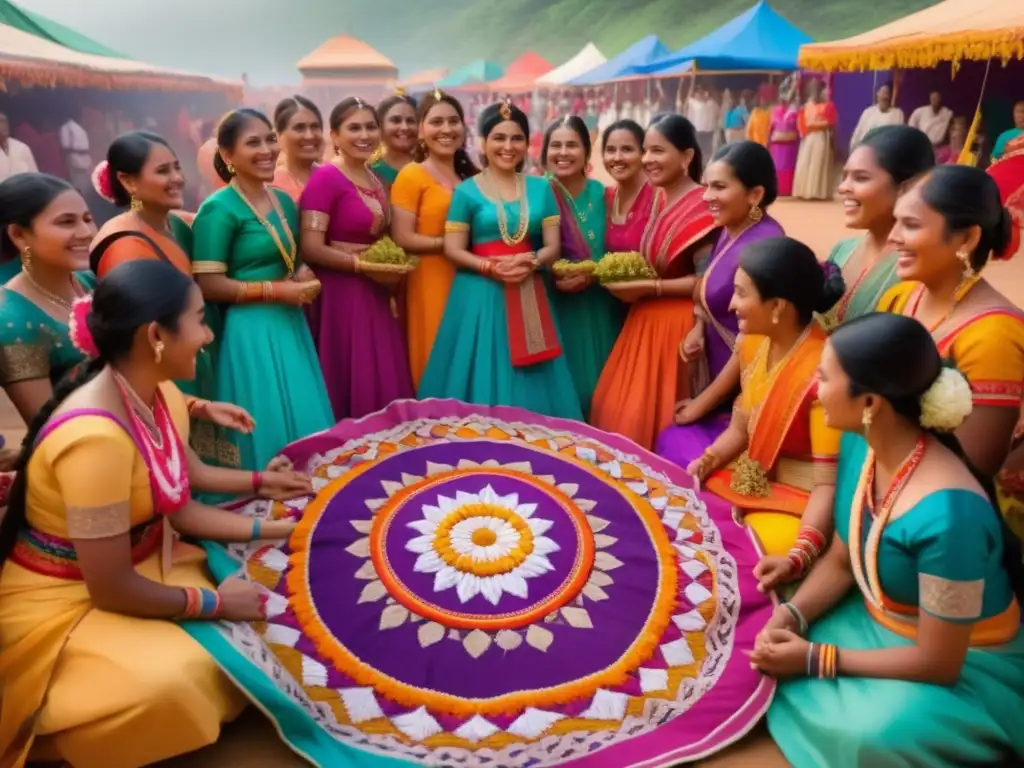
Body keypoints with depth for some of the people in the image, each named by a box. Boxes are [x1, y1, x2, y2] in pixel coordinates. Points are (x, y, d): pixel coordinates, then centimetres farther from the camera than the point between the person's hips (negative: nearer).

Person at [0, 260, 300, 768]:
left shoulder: (164, 396, -6)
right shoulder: (94, 437, -35)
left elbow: (180, 509, 1)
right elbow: (111, 588, -28)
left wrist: (274, 530, -4)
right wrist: (213, 603, -16)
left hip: (141, 565, 8)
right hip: (62, 602, -8)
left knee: (260, 603, -2)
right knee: (174, 681, -28)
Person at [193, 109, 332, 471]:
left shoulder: (284, 201, 11)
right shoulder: (218, 209, -12)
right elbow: (209, 285, -16)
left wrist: (303, 278, 2)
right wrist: (275, 290, -17)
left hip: (290, 323, 8)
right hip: (250, 331, -7)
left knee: (308, 425, 13)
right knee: (268, 432, 0)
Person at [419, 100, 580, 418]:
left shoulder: (540, 188, 9)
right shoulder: (467, 191, 0)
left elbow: (553, 246, 6)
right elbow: (453, 250, -4)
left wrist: (531, 263, -15)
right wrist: (492, 267, -19)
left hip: (530, 296, 3)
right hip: (481, 296, -3)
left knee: (531, 389, 6)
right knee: (485, 383, 1)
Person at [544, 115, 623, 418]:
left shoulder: (601, 193, 3)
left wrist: (593, 275, -14)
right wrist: (555, 278, -19)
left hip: (599, 308, 3)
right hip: (556, 307, -2)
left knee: (599, 382, 10)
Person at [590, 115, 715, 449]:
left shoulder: (700, 206, -16)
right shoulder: (658, 199, 9)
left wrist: (648, 288, -18)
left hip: (676, 325, -8)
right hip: (645, 321, 9)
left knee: (655, 420, -1)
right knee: (619, 412, 13)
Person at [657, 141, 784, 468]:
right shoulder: (728, 232, 4)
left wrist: (702, 403, -13)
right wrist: (697, 330, -3)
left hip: (741, 392, -8)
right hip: (716, 375, 8)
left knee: (681, 454, -6)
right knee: (669, 445, 8)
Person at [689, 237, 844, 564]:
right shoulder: (754, 343, -1)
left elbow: (827, 484, -22)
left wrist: (797, 557, -35)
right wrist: (697, 468, -8)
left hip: (796, 505, -7)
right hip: (748, 483, 7)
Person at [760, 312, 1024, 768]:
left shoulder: (946, 515, -36)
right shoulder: (859, 444, -12)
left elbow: (937, 663, -26)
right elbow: (841, 561, 1)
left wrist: (816, 660, -20)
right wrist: (789, 616, -15)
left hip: (965, 669, -6)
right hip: (878, 623, 7)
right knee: (770, 650, -7)